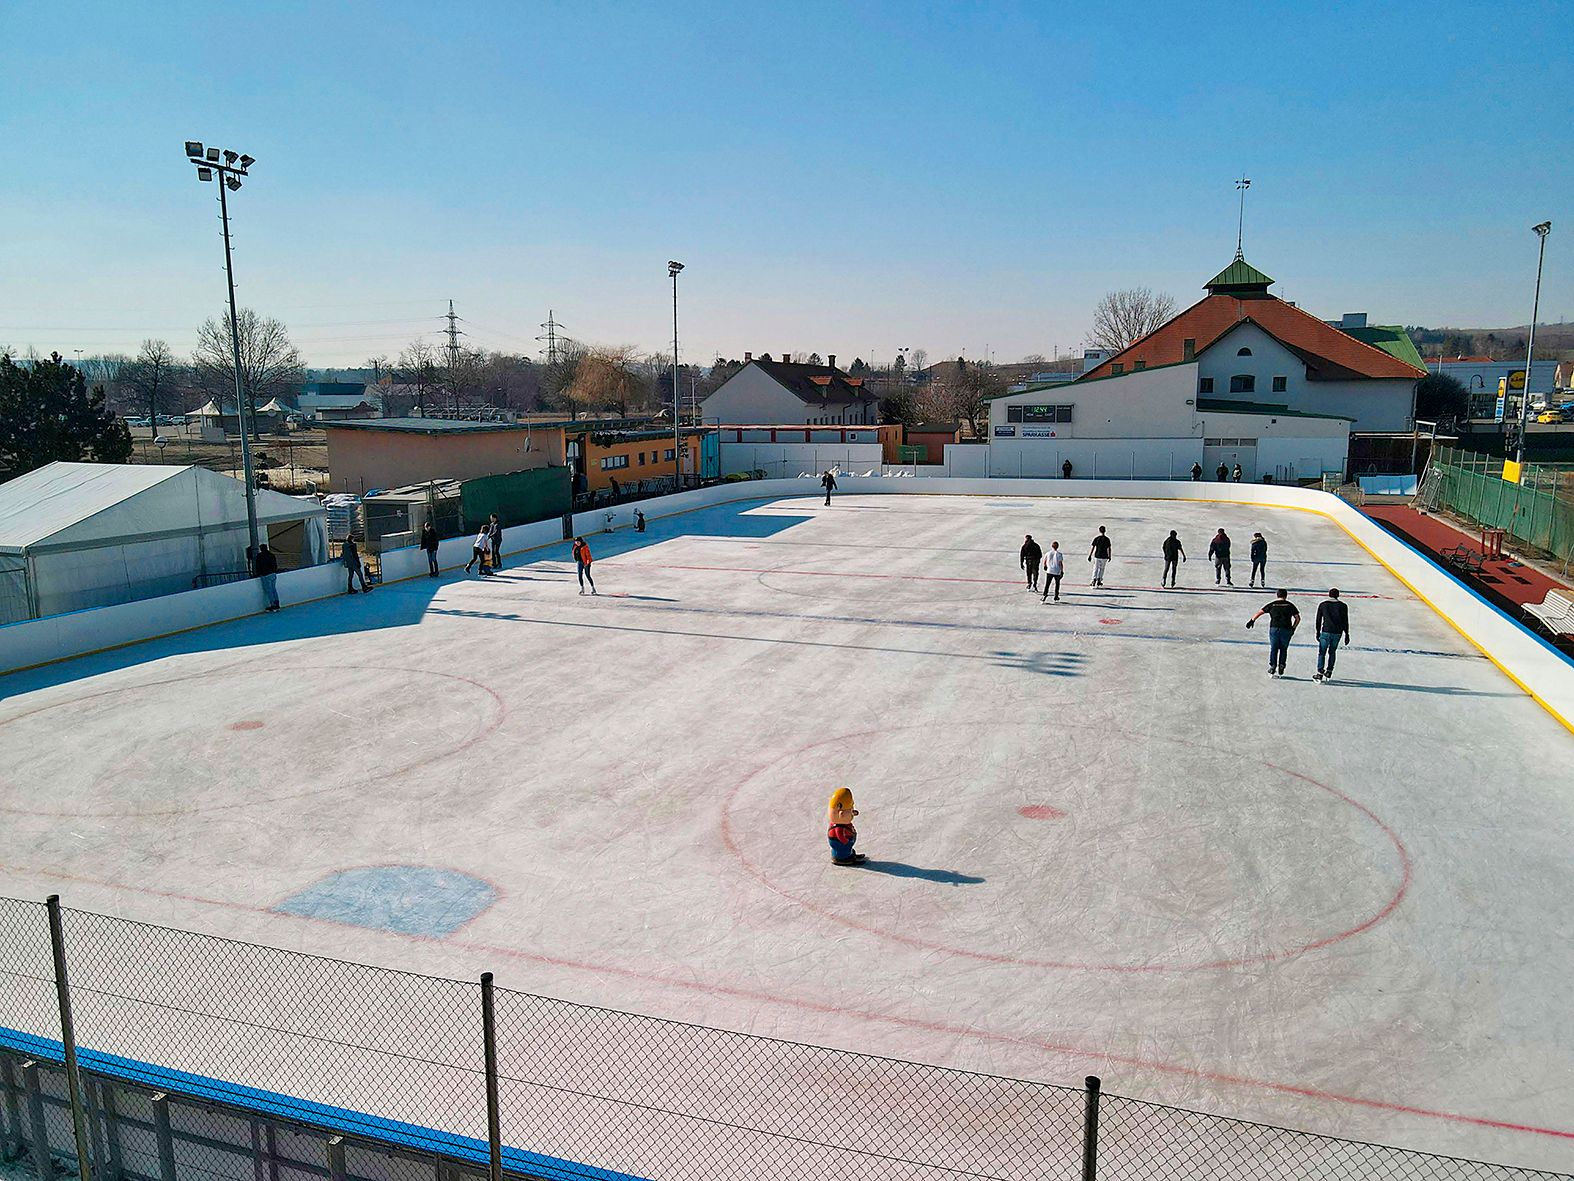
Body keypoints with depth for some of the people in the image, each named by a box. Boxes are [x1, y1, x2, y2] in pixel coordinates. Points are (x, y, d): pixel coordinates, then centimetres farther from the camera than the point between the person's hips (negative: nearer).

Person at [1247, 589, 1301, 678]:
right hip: (1286, 630, 0)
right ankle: (1281, 668, 7)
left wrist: (1252, 620, 15)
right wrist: (1293, 628, 16)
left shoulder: (1272, 604, 7)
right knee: (1283, 649, 11)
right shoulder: (1290, 605, 9)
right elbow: (1298, 618, 7)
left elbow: (1260, 613, 7)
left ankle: (1272, 667, 3)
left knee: (1273, 648, 7)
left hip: (1274, 628, 0)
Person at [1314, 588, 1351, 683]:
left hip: (1326, 632, -2)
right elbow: (1345, 621, 3)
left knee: (1321, 652, 1)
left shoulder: (1322, 604, 5)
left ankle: (1320, 673, -9)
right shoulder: (1343, 605, 5)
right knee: (1332, 652, 17)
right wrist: (1346, 635, 7)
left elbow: (1318, 620, 6)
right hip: (1338, 633, 2)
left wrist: (1318, 633, 12)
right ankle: (1329, 671, 16)